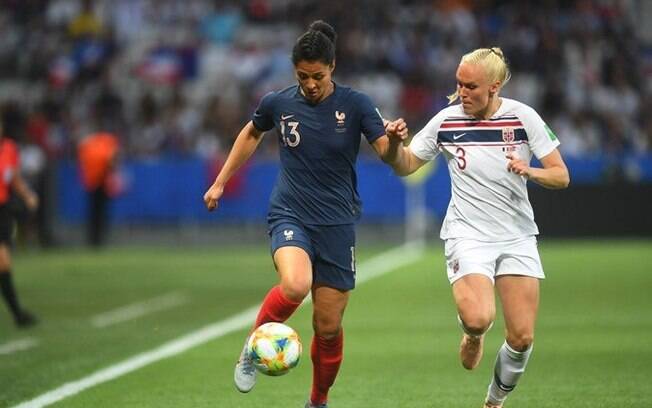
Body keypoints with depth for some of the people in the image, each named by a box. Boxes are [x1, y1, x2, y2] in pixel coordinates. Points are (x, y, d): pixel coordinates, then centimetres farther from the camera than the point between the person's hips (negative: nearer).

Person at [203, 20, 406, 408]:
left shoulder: (355, 105, -6)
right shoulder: (277, 103, -1)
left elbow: (388, 154, -12)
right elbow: (252, 133, 19)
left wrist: (395, 140, -35)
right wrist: (220, 183, 20)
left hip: (337, 224, 0)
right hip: (290, 215, 0)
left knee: (329, 327, 2)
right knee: (295, 285, -32)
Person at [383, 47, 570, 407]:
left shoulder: (523, 117, -5)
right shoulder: (446, 121, -4)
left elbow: (561, 176, -2)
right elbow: (405, 166, 7)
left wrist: (529, 171, -23)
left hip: (517, 237, 1)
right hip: (467, 234, -1)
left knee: (522, 338, -3)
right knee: (478, 318, -28)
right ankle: (473, 336, 11)